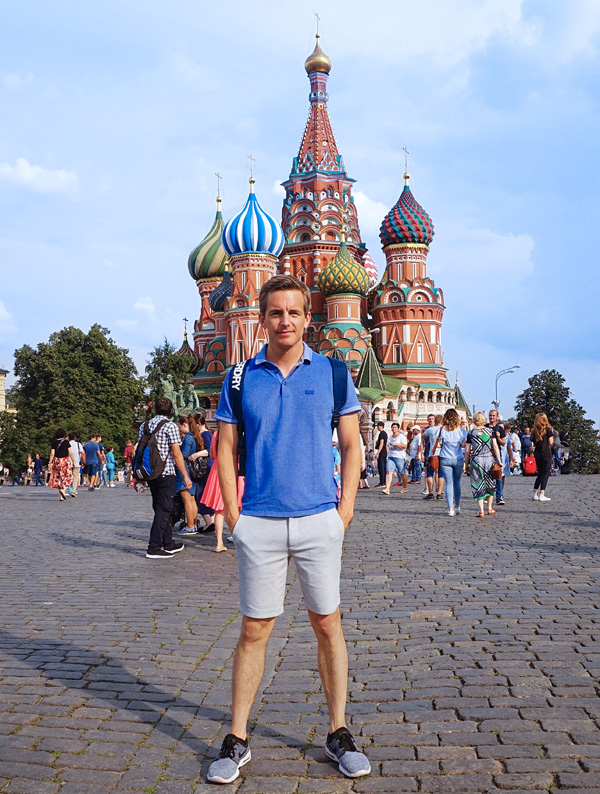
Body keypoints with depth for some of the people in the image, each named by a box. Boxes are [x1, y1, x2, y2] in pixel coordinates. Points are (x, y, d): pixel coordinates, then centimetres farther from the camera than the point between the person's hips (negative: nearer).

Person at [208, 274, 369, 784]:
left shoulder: (332, 372, 4)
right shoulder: (240, 378, 5)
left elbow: (351, 445, 6)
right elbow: (226, 450, 6)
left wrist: (345, 510, -2)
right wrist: (234, 517, -1)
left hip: (320, 521, 0)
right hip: (259, 525, 0)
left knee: (327, 625, 7)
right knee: (254, 630, 5)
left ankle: (339, 733, 21)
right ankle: (237, 740, 16)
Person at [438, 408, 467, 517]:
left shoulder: (443, 429, -7)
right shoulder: (461, 430, -4)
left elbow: (440, 442, 1)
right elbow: (463, 444, -4)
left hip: (445, 459, -1)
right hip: (458, 459, 1)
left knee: (449, 484, -1)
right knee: (457, 483, 15)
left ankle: (451, 508, -7)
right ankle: (457, 506, 27)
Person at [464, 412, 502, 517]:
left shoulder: (470, 433, -1)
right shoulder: (490, 431, 1)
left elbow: (467, 451, -1)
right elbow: (495, 447, -1)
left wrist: (466, 464, 8)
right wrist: (499, 461, 3)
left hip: (476, 460, -2)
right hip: (489, 459, 2)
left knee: (478, 486, 4)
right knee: (490, 484, 18)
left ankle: (481, 511, -4)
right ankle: (489, 508, 24)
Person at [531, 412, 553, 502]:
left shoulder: (534, 431, 6)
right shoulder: (548, 429, -7)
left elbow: (533, 443, 7)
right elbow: (551, 442, -6)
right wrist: (552, 435, 9)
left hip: (537, 454, 5)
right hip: (546, 454, -5)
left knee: (540, 474, 16)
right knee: (545, 474, 1)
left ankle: (535, 494, 14)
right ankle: (541, 495, -4)